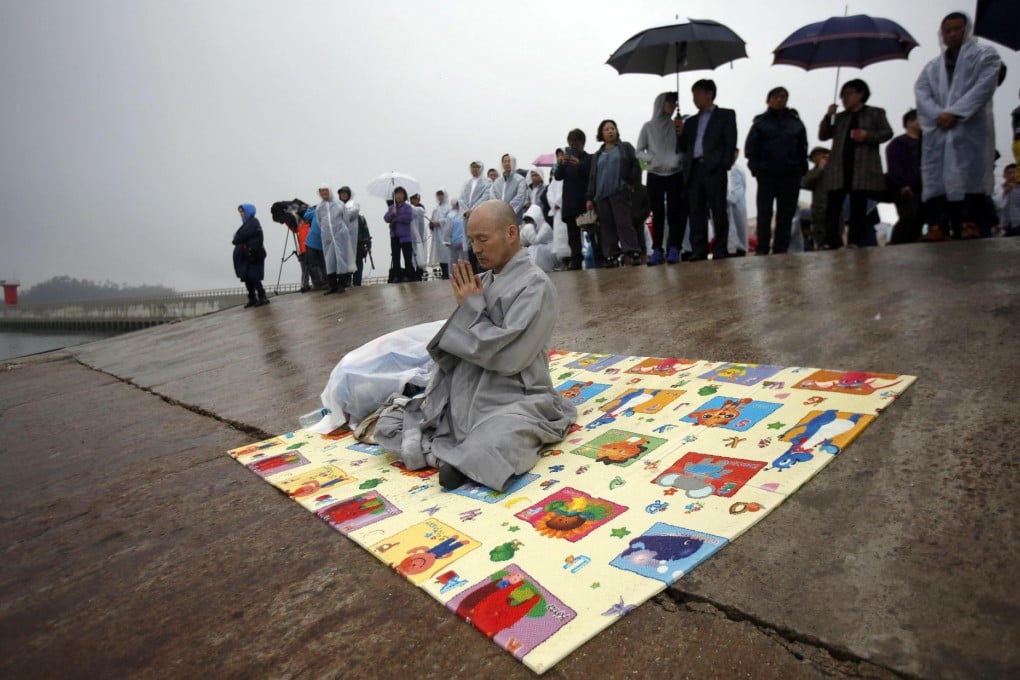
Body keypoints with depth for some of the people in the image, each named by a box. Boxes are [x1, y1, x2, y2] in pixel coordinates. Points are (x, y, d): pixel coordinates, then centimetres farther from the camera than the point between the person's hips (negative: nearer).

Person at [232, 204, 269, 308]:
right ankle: (252, 298, 14)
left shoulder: (253, 222, -9)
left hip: (253, 254, -9)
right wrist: (237, 239, -2)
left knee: (253, 277, -9)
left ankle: (262, 297, -5)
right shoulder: (248, 223, 18)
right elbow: (241, 236, 16)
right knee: (246, 277, 8)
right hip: (247, 255, 9)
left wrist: (235, 239, 4)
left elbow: (242, 236, -13)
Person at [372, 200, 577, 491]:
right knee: (389, 424, -1)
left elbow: (507, 356, -20)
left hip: (512, 401, -8)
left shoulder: (535, 284, -11)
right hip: (462, 396, 8)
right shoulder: (483, 282, 11)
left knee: (484, 453, -39)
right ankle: (460, 454, -15)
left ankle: (449, 453, -9)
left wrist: (471, 307, -11)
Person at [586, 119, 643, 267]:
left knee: (623, 223, -13)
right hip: (601, 195, 4)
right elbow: (592, 177, 19)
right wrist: (590, 198, 11)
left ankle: (632, 253, -14)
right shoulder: (598, 155, 22)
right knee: (606, 227, 0)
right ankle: (611, 256, 2)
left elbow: (635, 166, 5)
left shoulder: (625, 147, 14)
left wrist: (630, 183, -7)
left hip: (620, 192, -4)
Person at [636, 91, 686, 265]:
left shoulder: (676, 125, 7)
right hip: (654, 176, 0)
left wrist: (681, 133, -11)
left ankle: (673, 250, -5)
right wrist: (652, 159, -13)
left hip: (676, 175, 1)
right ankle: (657, 251, 1)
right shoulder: (648, 127, 4)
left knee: (674, 213, -5)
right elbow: (639, 151, 3)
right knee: (658, 214, 0)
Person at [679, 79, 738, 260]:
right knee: (696, 213, 0)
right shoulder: (691, 121, 24)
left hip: (714, 170, -4)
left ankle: (720, 251, -2)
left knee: (718, 213, -5)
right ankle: (698, 252, 2)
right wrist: (680, 133, 2)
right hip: (694, 170, 4)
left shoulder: (726, 115, 12)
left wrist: (724, 166, -9)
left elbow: (730, 143, 3)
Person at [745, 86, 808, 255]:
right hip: (767, 175, -2)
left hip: (790, 176, 2)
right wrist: (756, 169, -10)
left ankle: (781, 250, 8)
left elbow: (803, 148, 9)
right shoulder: (761, 122, 4)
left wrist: (802, 169, 0)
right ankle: (762, 250, 3)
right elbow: (751, 148, -1)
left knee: (786, 215, 3)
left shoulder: (795, 122, 9)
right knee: (764, 214, 0)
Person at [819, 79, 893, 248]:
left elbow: (888, 132, 5)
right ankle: (831, 244, -5)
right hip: (839, 168, 3)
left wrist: (868, 136, -12)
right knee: (832, 207, -5)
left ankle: (855, 244, -3)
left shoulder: (875, 113, 12)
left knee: (858, 208, -2)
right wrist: (828, 116, 1)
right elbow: (823, 136, 14)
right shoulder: (840, 117, 21)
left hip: (862, 169, -3)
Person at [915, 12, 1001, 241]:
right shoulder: (931, 67, 25)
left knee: (971, 175, -11)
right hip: (938, 130, 3)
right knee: (937, 177, -11)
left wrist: (954, 113, -14)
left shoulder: (985, 54, 15)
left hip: (971, 128, -3)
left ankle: (970, 223, -15)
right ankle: (938, 226, -18)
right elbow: (921, 93, 7)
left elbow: (984, 87, -2)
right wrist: (938, 115, -12)